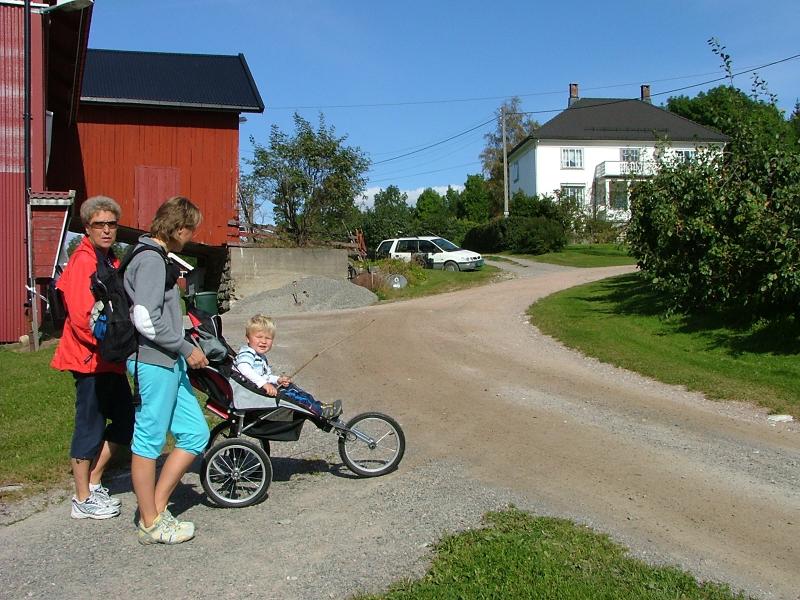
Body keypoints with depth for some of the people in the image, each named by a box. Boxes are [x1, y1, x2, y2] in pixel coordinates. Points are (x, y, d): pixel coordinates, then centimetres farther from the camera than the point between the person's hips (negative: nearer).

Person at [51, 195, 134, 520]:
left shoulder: (111, 261, 15)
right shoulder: (83, 261, -14)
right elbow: (82, 317, -21)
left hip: (111, 358, 9)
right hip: (91, 358, -9)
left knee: (125, 421, 14)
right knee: (90, 426, 1)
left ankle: (93, 483, 29)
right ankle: (83, 501, 14)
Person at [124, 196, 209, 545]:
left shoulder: (158, 258, 18)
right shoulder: (151, 260, -14)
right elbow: (145, 319, -23)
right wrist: (187, 348, -16)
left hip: (169, 362, 10)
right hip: (154, 362, -10)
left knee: (195, 434, 12)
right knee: (149, 441, 1)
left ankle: (156, 508, 20)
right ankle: (151, 525, 12)